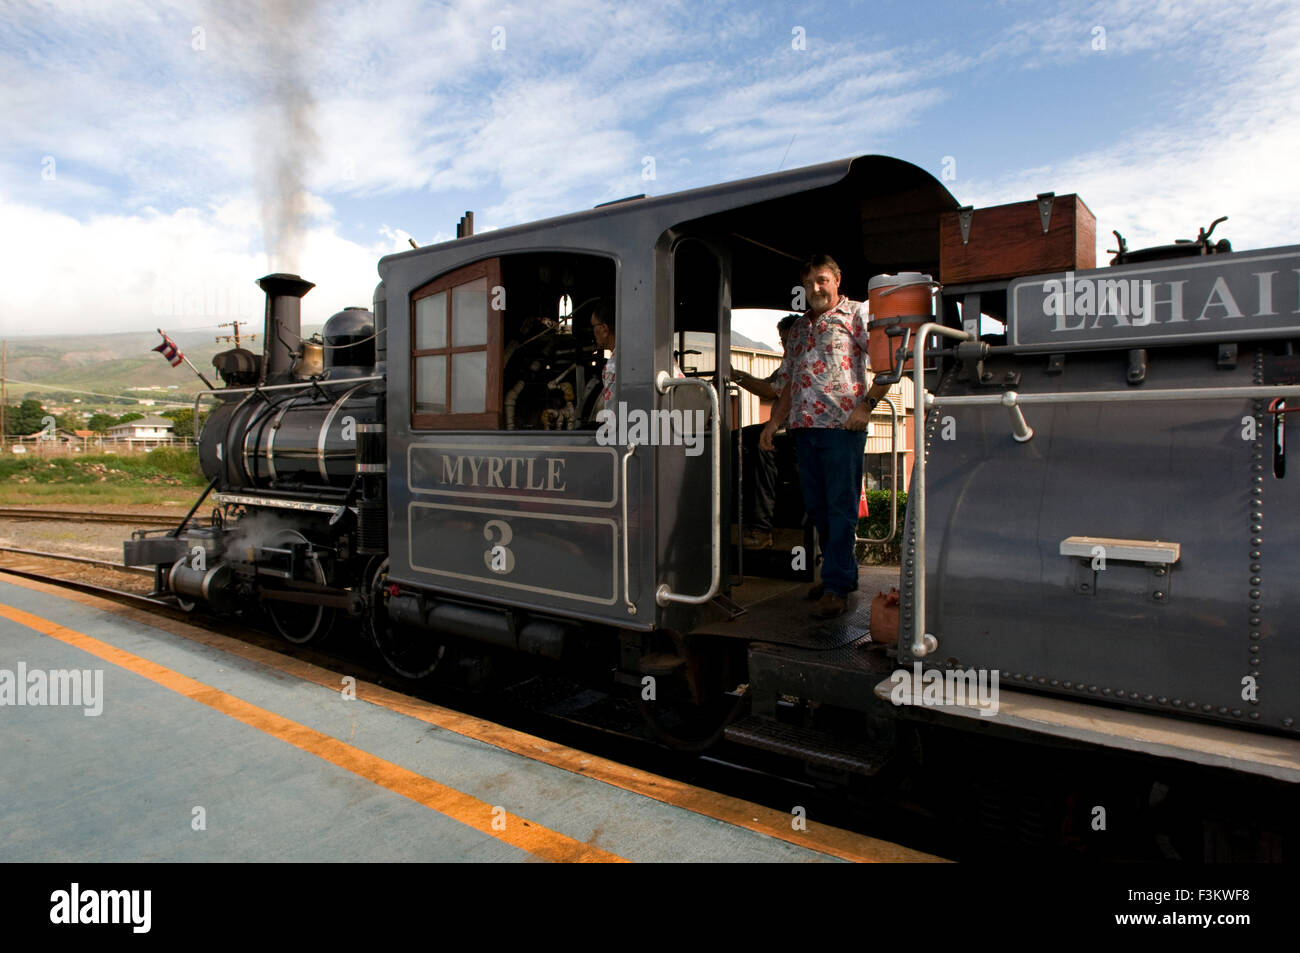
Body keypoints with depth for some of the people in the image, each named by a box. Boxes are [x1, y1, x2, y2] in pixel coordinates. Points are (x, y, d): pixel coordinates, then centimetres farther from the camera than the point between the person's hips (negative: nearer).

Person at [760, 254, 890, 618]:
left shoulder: (858, 314, 4)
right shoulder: (799, 327, 22)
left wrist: (867, 403, -14)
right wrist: (774, 422, 15)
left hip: (843, 425, -7)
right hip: (804, 425, 7)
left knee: (841, 507, -5)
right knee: (816, 506, 10)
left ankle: (836, 587, 0)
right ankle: (844, 572, 23)